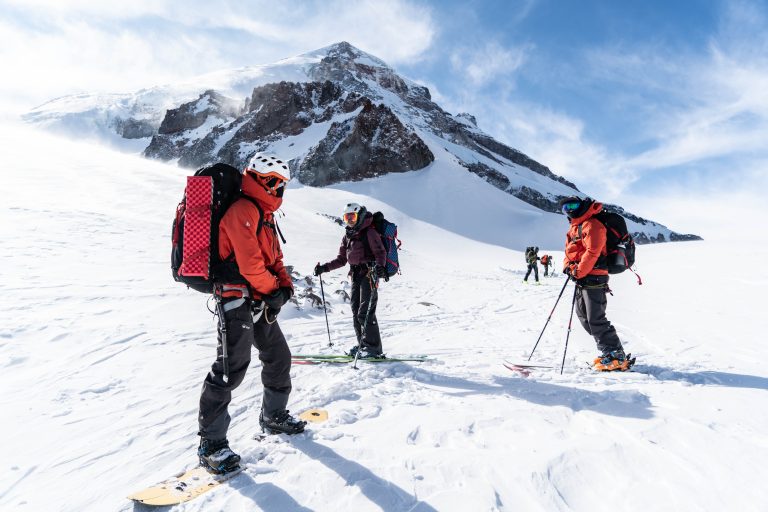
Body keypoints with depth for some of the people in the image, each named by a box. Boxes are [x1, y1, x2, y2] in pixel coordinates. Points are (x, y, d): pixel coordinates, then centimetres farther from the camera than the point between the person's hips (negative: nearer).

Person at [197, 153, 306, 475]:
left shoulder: (263, 214, 18)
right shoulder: (243, 210, -14)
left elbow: (274, 258, 17)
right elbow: (249, 262, -21)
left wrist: (285, 285, -1)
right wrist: (273, 289, -6)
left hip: (261, 302, 10)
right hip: (237, 299, -10)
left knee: (279, 357, 15)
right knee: (231, 369, -9)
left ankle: (274, 416, 33)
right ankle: (211, 444, 3)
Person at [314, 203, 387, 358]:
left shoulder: (369, 232, -4)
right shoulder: (347, 236, 18)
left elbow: (380, 252, -12)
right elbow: (341, 259, 19)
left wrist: (379, 266, -32)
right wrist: (324, 268, 9)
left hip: (369, 274, -8)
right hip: (356, 276, 8)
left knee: (365, 313, -11)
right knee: (356, 312, 7)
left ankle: (373, 347, -3)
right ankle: (362, 344, 16)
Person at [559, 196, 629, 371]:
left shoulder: (592, 225, -12)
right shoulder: (574, 227, 18)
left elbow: (592, 253, -21)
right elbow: (569, 251, 18)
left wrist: (578, 272, -19)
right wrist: (568, 266, -1)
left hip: (593, 278, -10)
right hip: (581, 279, 10)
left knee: (596, 319, -9)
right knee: (583, 316, 14)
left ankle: (617, 358, 1)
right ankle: (607, 350, 24)